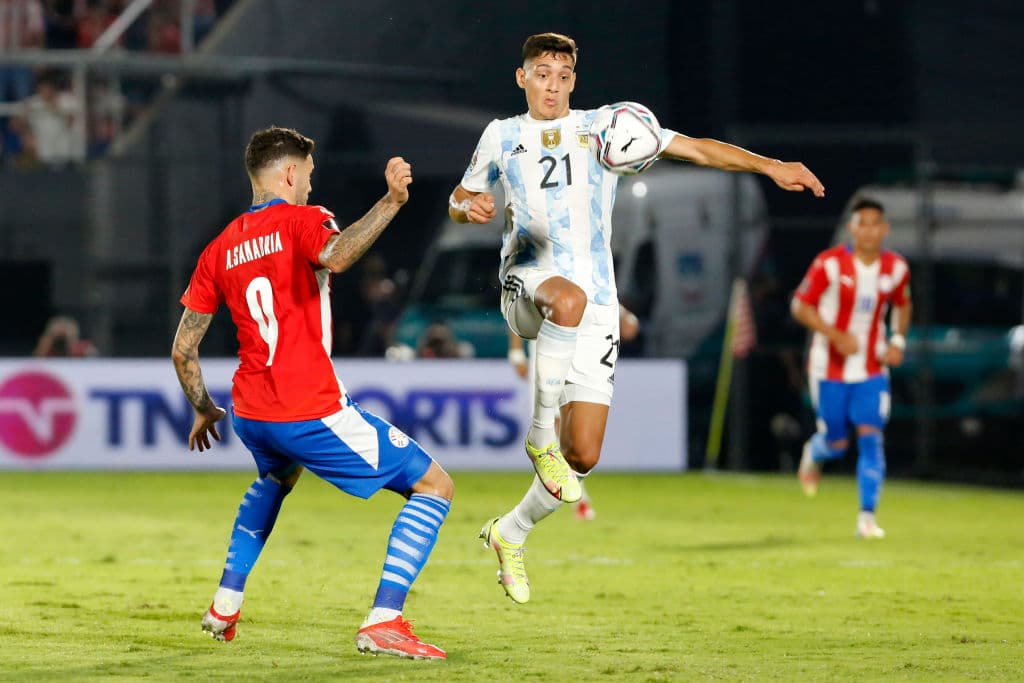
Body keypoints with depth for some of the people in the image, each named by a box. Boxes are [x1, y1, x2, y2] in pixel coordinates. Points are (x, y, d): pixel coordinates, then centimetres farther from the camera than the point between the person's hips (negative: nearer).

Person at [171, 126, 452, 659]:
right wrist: (392, 201, -28)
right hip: (311, 414, -7)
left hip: (250, 415, 7)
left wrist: (204, 411, 27)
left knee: (277, 477, 42)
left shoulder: (219, 250, 13)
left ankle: (225, 606, 34)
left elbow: (183, 349, 14)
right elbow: (335, 256, -29)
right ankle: (384, 622, -14)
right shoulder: (300, 221, -3)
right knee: (434, 487, 0)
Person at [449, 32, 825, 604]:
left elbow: (694, 148, 4)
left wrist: (770, 166, -8)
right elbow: (461, 198, 24)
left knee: (583, 455, -4)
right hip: (529, 279, -1)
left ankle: (511, 534, 22)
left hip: (595, 306, 1)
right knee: (569, 298, -42)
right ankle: (540, 434, -28)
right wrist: (468, 207, -2)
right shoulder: (501, 136, 12)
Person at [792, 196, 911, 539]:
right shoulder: (830, 264, -14)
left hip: (872, 369, 2)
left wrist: (897, 341, 0)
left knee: (871, 437, -11)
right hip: (830, 367, -2)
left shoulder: (896, 268, -2)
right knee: (836, 443, 6)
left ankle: (867, 517, -8)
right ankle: (814, 454, 44)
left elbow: (902, 305, 17)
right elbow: (800, 306, -10)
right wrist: (836, 336, -22)